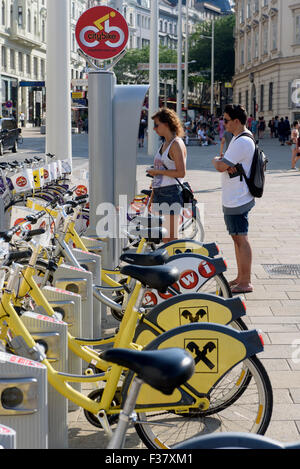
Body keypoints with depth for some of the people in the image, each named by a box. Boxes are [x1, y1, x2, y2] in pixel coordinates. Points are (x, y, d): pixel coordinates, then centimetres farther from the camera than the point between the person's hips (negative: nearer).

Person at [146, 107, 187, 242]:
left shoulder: (176, 144, -9)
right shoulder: (164, 144, 17)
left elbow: (181, 172, -18)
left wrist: (158, 171, -13)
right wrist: (152, 196, 20)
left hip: (171, 192, -9)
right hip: (159, 193, 9)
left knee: (172, 236, -6)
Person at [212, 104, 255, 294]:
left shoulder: (242, 142, -20)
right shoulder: (239, 139, 15)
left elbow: (221, 167, -22)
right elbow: (224, 163, 15)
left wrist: (216, 160, 0)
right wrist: (222, 161, -8)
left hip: (238, 200, -11)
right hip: (233, 199, 11)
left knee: (241, 238, -7)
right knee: (237, 237, 16)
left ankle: (246, 282, -2)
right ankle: (241, 277, 26)